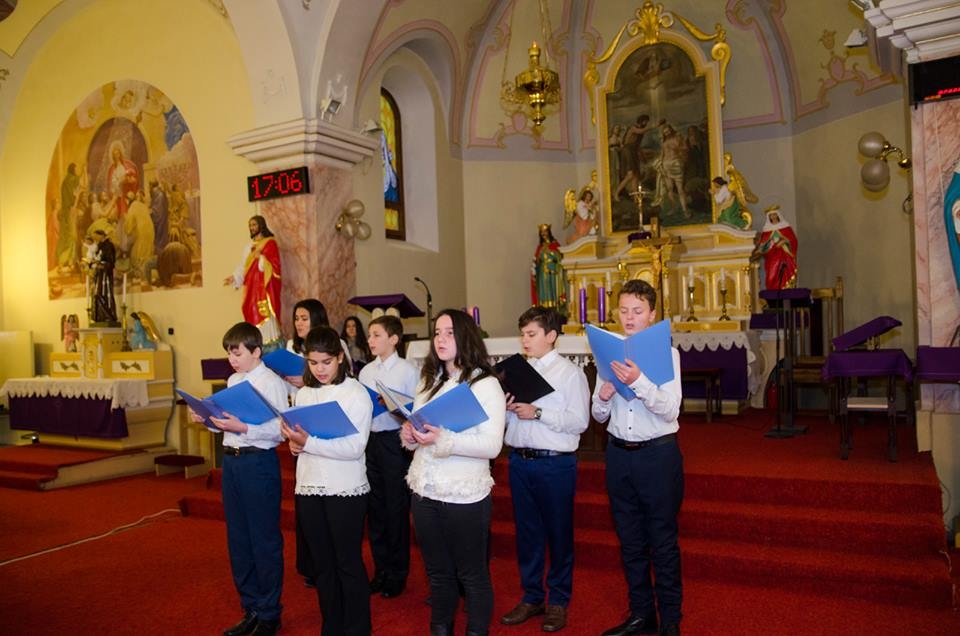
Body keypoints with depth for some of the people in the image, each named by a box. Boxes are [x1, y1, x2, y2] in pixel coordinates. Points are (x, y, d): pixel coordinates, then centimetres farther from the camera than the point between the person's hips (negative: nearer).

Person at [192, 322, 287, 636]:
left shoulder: (271, 383, -12)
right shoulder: (233, 381, 12)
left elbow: (279, 430, -18)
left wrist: (243, 429, -28)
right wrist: (209, 418, 0)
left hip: (259, 461, -8)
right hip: (231, 459, 8)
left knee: (264, 539, 4)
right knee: (238, 539, 16)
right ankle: (251, 609, 32)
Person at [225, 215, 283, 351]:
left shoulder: (270, 243, -4)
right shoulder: (249, 246, 17)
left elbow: (274, 265, -10)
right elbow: (244, 267, 17)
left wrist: (260, 257, -19)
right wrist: (234, 278, 6)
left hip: (264, 286, -7)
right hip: (252, 287, 7)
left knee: (264, 313, -10)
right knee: (253, 315, 4)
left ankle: (270, 346, -6)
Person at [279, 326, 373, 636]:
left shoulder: (356, 393, -9)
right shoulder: (303, 394, 9)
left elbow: (355, 447, -16)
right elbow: (301, 436, 16)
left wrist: (309, 443, -25)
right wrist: (294, 442, -8)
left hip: (346, 491, -5)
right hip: (308, 488, 5)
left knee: (348, 563, 6)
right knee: (322, 564, 15)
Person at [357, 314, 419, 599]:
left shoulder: (408, 370, -7)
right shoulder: (366, 371, 9)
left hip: (395, 441, -5)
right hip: (370, 440, 5)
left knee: (397, 508, 5)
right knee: (375, 508, 13)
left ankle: (398, 574, 21)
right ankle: (381, 570, 29)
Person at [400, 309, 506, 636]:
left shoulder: (485, 384, -10)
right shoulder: (428, 381, 10)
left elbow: (492, 446, -18)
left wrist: (444, 440, -28)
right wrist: (409, 436, -6)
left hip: (464, 496, -6)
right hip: (424, 491, 6)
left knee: (472, 574, 10)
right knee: (437, 571, 21)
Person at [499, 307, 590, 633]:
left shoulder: (570, 372, -6)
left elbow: (579, 421, -15)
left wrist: (538, 413, -21)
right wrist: (506, 409, -7)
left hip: (555, 462, -5)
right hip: (519, 460, 5)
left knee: (558, 532, 9)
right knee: (526, 530, 14)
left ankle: (558, 601, 24)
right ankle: (531, 596, 29)